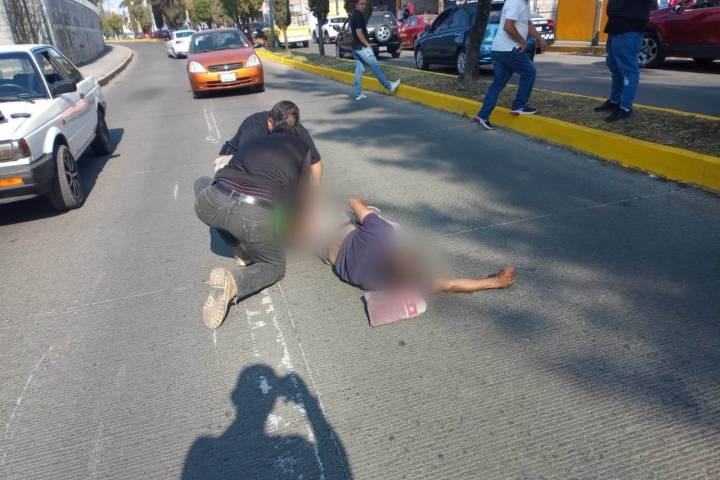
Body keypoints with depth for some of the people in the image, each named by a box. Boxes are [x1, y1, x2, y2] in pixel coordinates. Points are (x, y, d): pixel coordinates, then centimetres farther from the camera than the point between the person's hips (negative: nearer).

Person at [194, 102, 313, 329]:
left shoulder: (254, 141, 29)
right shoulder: (302, 148, 19)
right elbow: (301, 201, 21)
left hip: (212, 205, 4)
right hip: (257, 216, -3)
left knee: (202, 183, 38)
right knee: (274, 266, 25)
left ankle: (243, 246, 26)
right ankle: (232, 283, -7)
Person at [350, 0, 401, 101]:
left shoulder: (354, 16, 17)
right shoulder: (358, 16, -15)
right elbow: (359, 33, -21)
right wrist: (367, 44, -15)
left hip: (356, 47, 10)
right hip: (362, 47, -10)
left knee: (359, 69, 8)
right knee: (375, 67, -2)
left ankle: (358, 93, 7)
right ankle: (389, 86, 5)